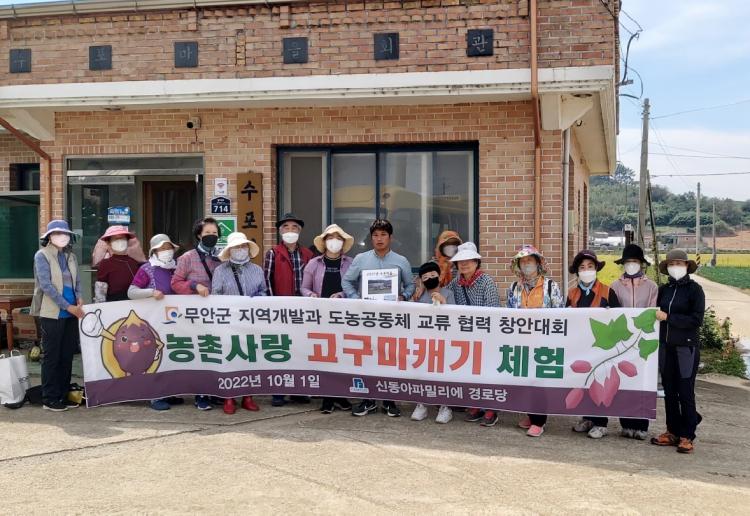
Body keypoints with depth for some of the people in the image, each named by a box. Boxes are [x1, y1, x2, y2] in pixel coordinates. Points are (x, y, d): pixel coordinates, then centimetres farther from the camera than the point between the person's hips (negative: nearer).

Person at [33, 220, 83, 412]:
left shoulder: (71, 256, 13)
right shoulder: (42, 256, -5)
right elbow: (46, 285, -13)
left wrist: (79, 297, -5)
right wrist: (68, 306, -17)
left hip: (71, 313, 6)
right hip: (52, 314, -6)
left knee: (67, 356, 9)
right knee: (51, 357, 0)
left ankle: (63, 396, 19)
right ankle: (49, 399, 8)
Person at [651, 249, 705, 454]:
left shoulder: (694, 289, -5)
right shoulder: (664, 289, 9)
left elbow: (696, 320, -12)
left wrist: (668, 317, -14)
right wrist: (657, 316, -2)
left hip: (686, 347, -5)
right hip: (666, 346, 5)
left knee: (685, 392, -2)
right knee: (669, 391, 10)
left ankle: (687, 437, 5)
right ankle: (672, 432, 19)